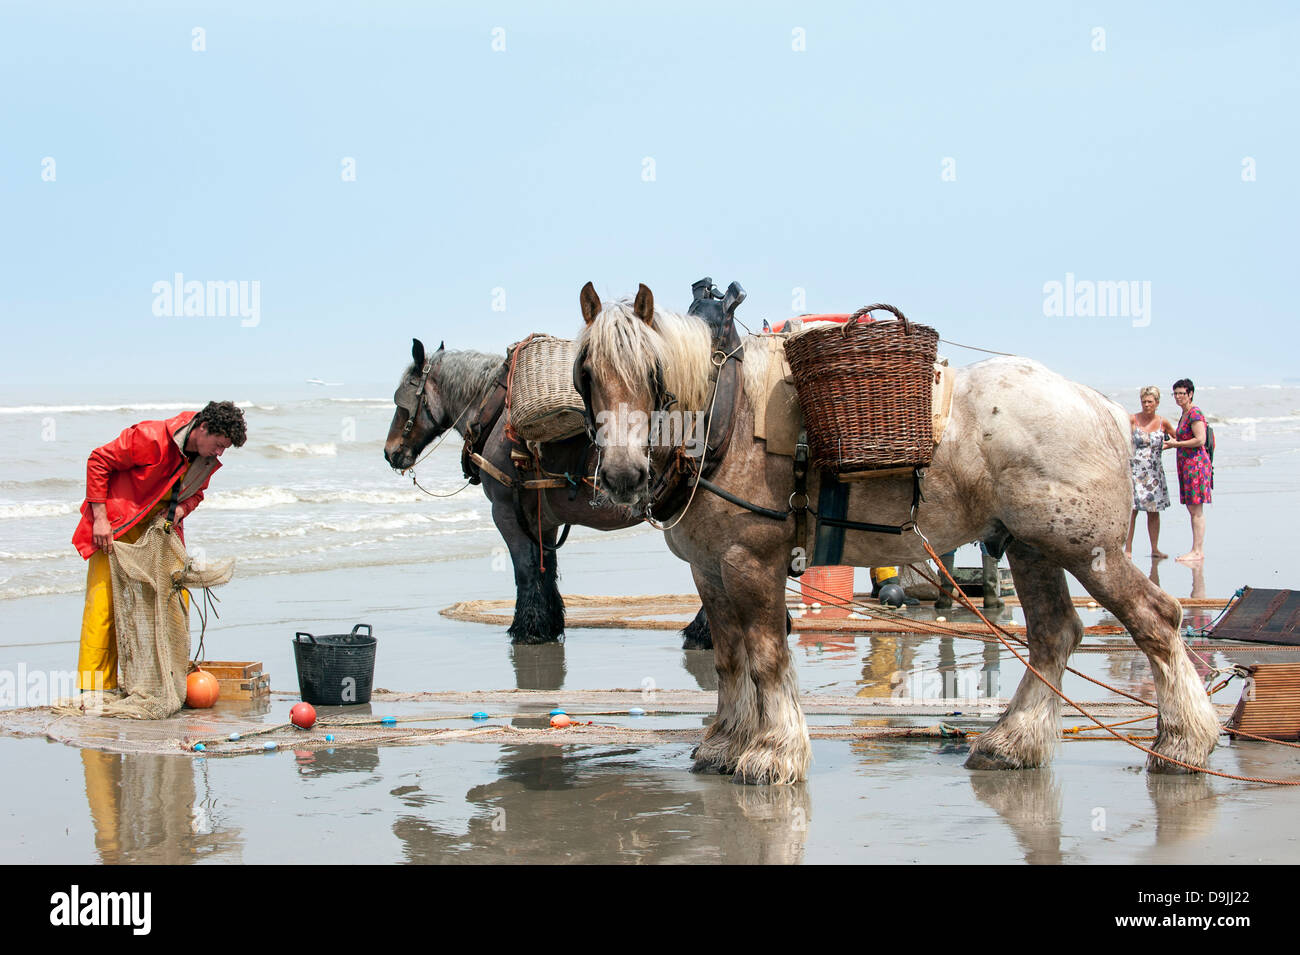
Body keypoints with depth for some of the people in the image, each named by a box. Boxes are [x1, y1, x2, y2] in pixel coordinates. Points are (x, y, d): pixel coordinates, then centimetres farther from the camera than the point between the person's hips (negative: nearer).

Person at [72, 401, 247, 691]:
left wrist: (180, 508, -8)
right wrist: (100, 518, -20)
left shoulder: (209, 460, -3)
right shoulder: (152, 438, -24)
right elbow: (98, 461, -17)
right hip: (115, 528, -6)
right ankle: (95, 688, -3)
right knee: (103, 601, -9)